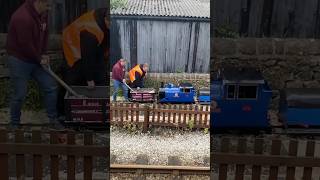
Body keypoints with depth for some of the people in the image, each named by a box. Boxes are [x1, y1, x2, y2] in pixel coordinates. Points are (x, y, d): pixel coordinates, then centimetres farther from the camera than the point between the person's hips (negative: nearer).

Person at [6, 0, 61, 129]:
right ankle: (14, 124, 22)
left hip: (36, 59, 8)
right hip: (19, 60, -8)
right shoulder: (22, 18, -27)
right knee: (20, 94, 1)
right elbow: (26, 45, -25)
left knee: (51, 87, 5)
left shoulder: (43, 13, 1)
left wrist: (43, 54, 2)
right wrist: (39, 59, -11)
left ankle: (53, 119, 18)